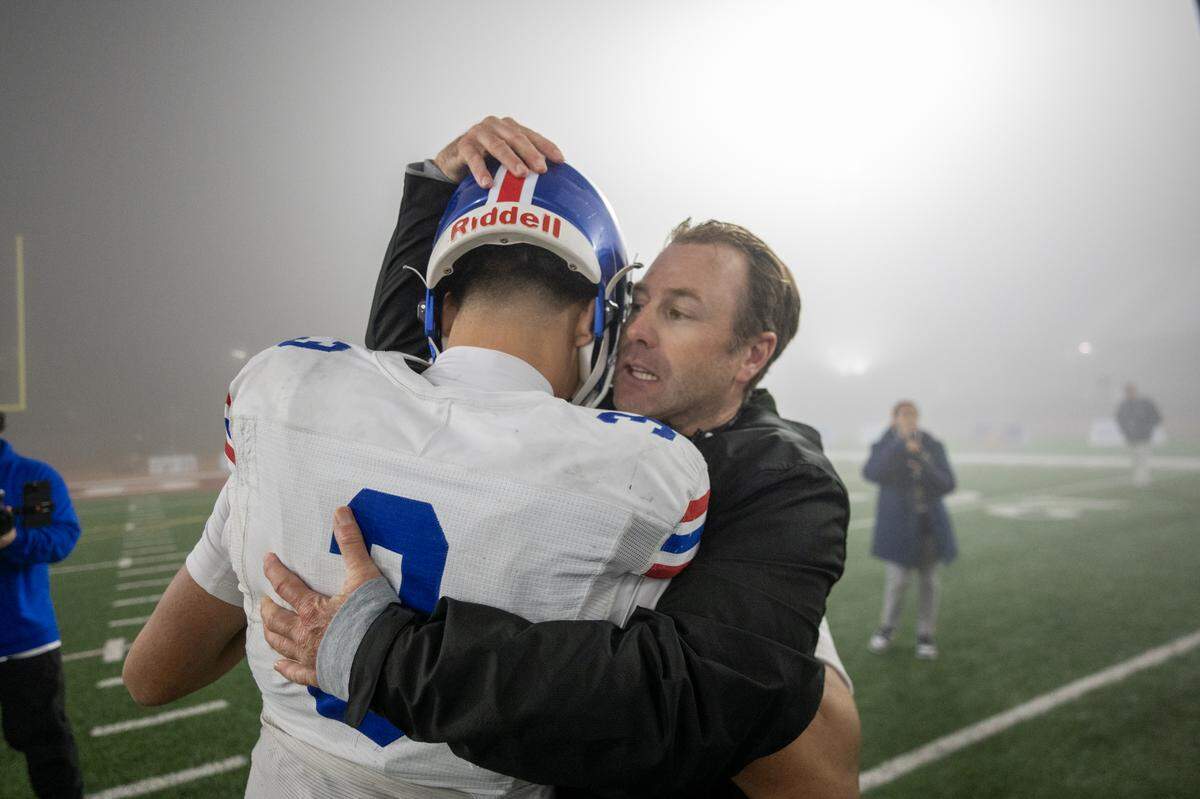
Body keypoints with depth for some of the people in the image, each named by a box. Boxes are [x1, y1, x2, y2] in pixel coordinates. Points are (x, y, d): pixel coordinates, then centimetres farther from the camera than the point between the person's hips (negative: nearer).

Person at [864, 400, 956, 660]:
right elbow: (871, 473, -24)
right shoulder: (883, 447, -4)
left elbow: (947, 484, -5)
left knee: (928, 580, 6)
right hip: (898, 524, -2)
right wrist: (901, 446, -32)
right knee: (897, 579, -5)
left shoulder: (933, 447, 1)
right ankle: (887, 627, 20)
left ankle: (926, 636, 21)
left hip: (929, 523, 2)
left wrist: (923, 468, -24)